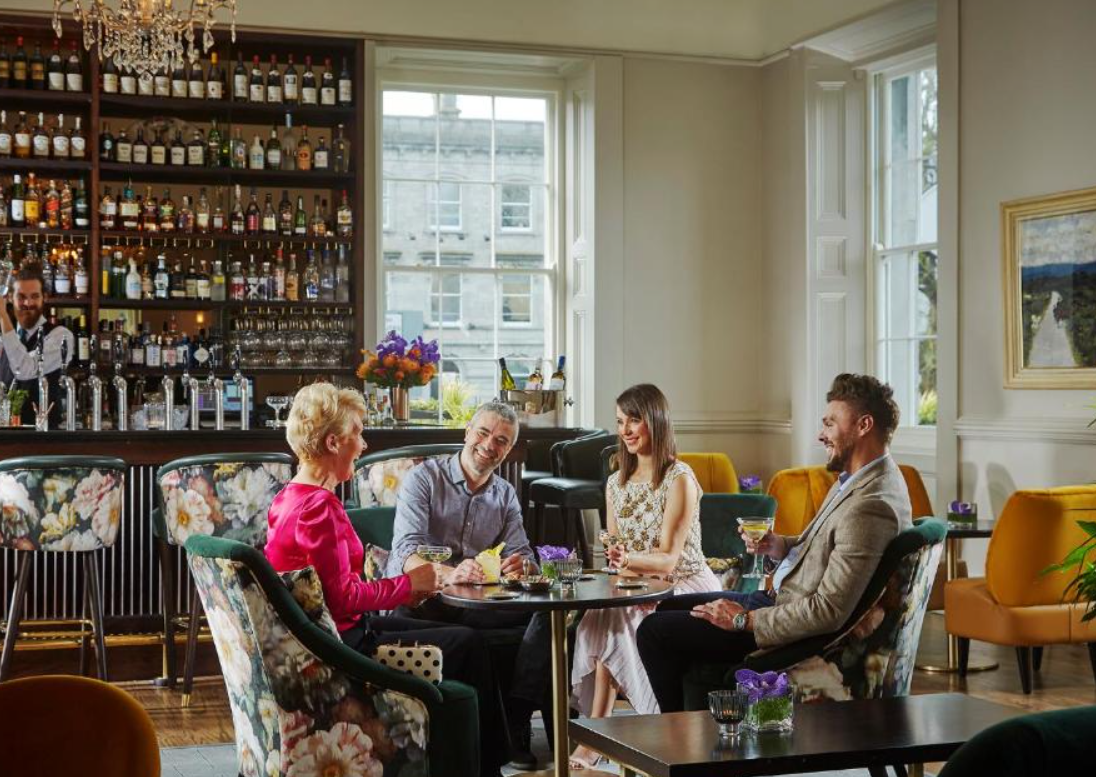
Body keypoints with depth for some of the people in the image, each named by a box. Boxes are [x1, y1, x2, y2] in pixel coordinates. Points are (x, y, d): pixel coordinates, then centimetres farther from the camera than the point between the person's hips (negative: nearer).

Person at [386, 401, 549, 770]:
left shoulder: (506, 495, 16)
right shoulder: (424, 477, -2)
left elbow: (522, 555, 6)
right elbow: (406, 552, -17)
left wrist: (521, 566, -22)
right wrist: (447, 574, -39)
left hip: (476, 602, 5)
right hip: (418, 598, -5)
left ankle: (514, 722, -18)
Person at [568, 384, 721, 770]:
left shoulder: (680, 479, -10)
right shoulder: (616, 483, 11)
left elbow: (668, 560, -15)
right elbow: (616, 558, 11)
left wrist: (629, 558, -32)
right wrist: (617, 560, -13)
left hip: (685, 587, -5)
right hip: (638, 592, 5)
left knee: (611, 621, -31)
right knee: (598, 619, -27)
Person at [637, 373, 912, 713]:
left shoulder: (871, 507, -28)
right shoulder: (859, 478, 4)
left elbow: (828, 612, -29)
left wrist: (745, 619, -19)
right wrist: (778, 545, 0)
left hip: (799, 631, -10)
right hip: (778, 597, 10)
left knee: (654, 631, -7)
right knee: (669, 608, 19)